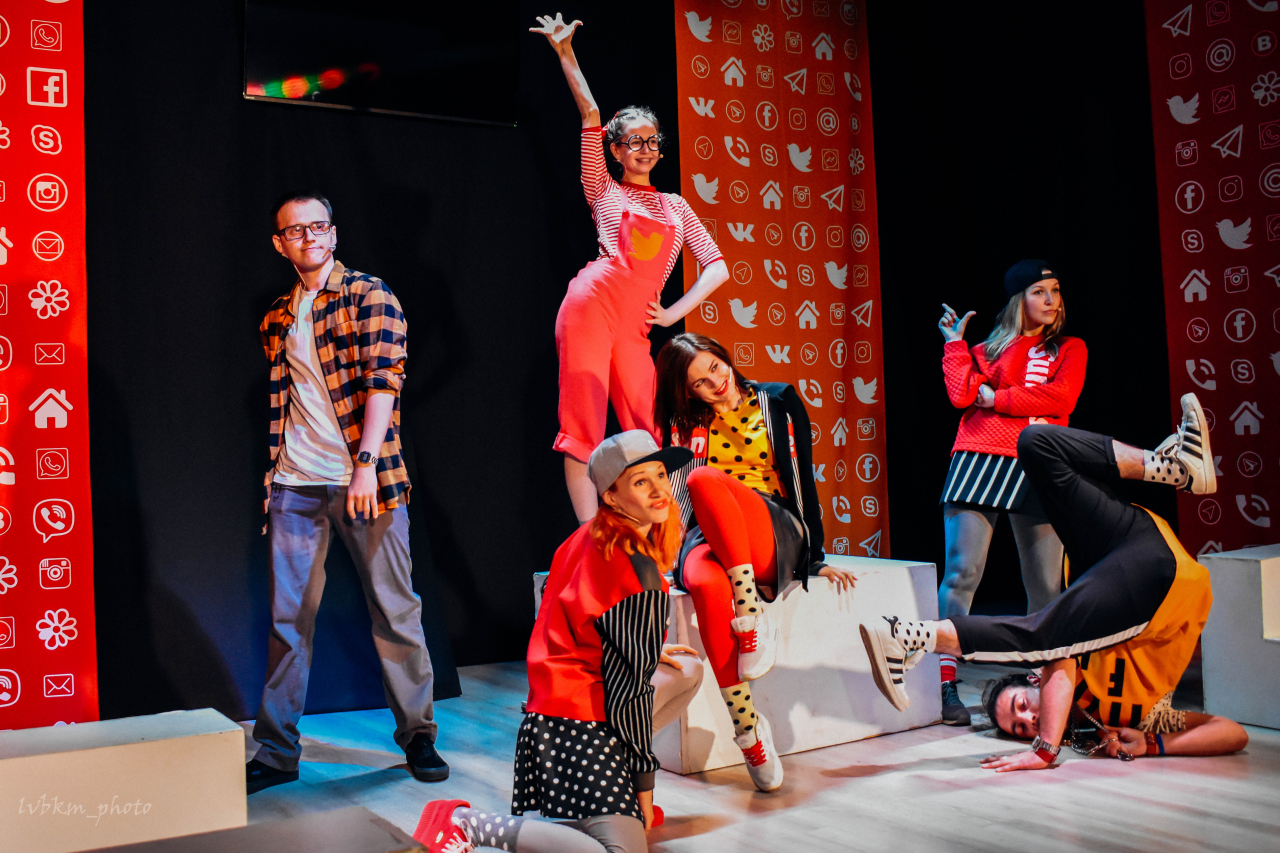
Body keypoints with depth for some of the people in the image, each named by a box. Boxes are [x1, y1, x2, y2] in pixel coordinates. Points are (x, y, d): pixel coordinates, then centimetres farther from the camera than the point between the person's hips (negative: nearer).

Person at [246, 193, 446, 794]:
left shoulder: (370, 297, 0)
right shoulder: (277, 319, 17)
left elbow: (383, 380, -10)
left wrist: (366, 463, -20)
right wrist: (272, 479, 16)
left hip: (364, 479, -4)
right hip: (295, 486, 4)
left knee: (394, 609, 3)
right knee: (287, 618, 5)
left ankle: (417, 735, 16)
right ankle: (276, 750, 16)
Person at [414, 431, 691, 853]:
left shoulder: (590, 537, 7)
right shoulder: (640, 580, -17)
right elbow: (630, 689, -15)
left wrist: (651, 657, 28)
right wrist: (644, 781, -7)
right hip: (579, 725, -9)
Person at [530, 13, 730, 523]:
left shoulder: (675, 205, 21)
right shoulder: (605, 192, 13)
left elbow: (717, 267, 17)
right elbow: (590, 116, 4)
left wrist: (674, 312, 6)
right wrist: (566, 55, -4)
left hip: (635, 326, 3)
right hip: (591, 304, -3)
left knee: (648, 433, -4)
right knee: (584, 424, -8)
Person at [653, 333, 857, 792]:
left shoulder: (779, 402, 13)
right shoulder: (684, 423, 17)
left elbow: (803, 479, 12)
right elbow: (665, 493, 19)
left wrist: (816, 559, 9)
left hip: (773, 539, -1)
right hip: (708, 537, 2)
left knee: (705, 479, -33)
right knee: (707, 585, -39)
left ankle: (752, 611, -34)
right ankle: (746, 724, -32)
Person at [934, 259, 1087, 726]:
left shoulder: (1070, 349, 18)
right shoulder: (989, 349, 16)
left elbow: (1061, 397, -2)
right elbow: (961, 395, -1)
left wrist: (996, 399, 0)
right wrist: (955, 343, 7)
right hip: (981, 459, -1)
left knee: (1047, 585, 3)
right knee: (961, 573, -10)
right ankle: (944, 682, -7)